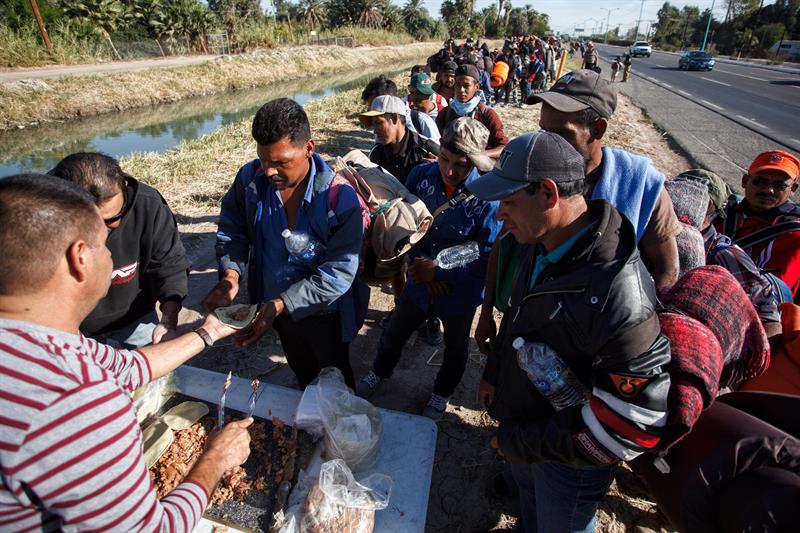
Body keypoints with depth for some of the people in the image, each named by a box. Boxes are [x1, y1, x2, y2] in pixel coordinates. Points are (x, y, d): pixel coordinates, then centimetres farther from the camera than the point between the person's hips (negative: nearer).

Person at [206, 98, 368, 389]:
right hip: (275, 306, 4)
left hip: (325, 312, -4)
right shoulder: (250, 177, -16)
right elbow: (232, 227, 0)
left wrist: (280, 305, -35)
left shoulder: (340, 196, -29)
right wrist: (231, 273, -18)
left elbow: (339, 272, -30)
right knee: (301, 370, 32)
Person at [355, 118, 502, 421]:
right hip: (419, 282, 3)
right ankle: (380, 372, 57)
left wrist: (438, 272, -23)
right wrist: (421, 265, -16)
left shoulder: (487, 197, -27)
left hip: (460, 292, -3)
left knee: (455, 349, 24)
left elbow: (487, 260, -23)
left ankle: (442, 393, 54)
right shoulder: (422, 175, -15)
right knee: (394, 334, 24)